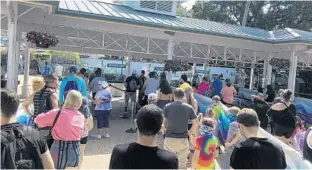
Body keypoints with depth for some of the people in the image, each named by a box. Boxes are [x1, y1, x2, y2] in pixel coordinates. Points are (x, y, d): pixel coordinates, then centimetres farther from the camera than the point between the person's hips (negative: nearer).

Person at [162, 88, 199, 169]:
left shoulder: (167, 107, -4)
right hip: (183, 139, 1)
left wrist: (164, 129, 18)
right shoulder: (189, 108, -1)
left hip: (169, 138, -1)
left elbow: (164, 122, -2)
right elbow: (196, 123, 1)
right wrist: (191, 132, 18)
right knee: (182, 164, 14)